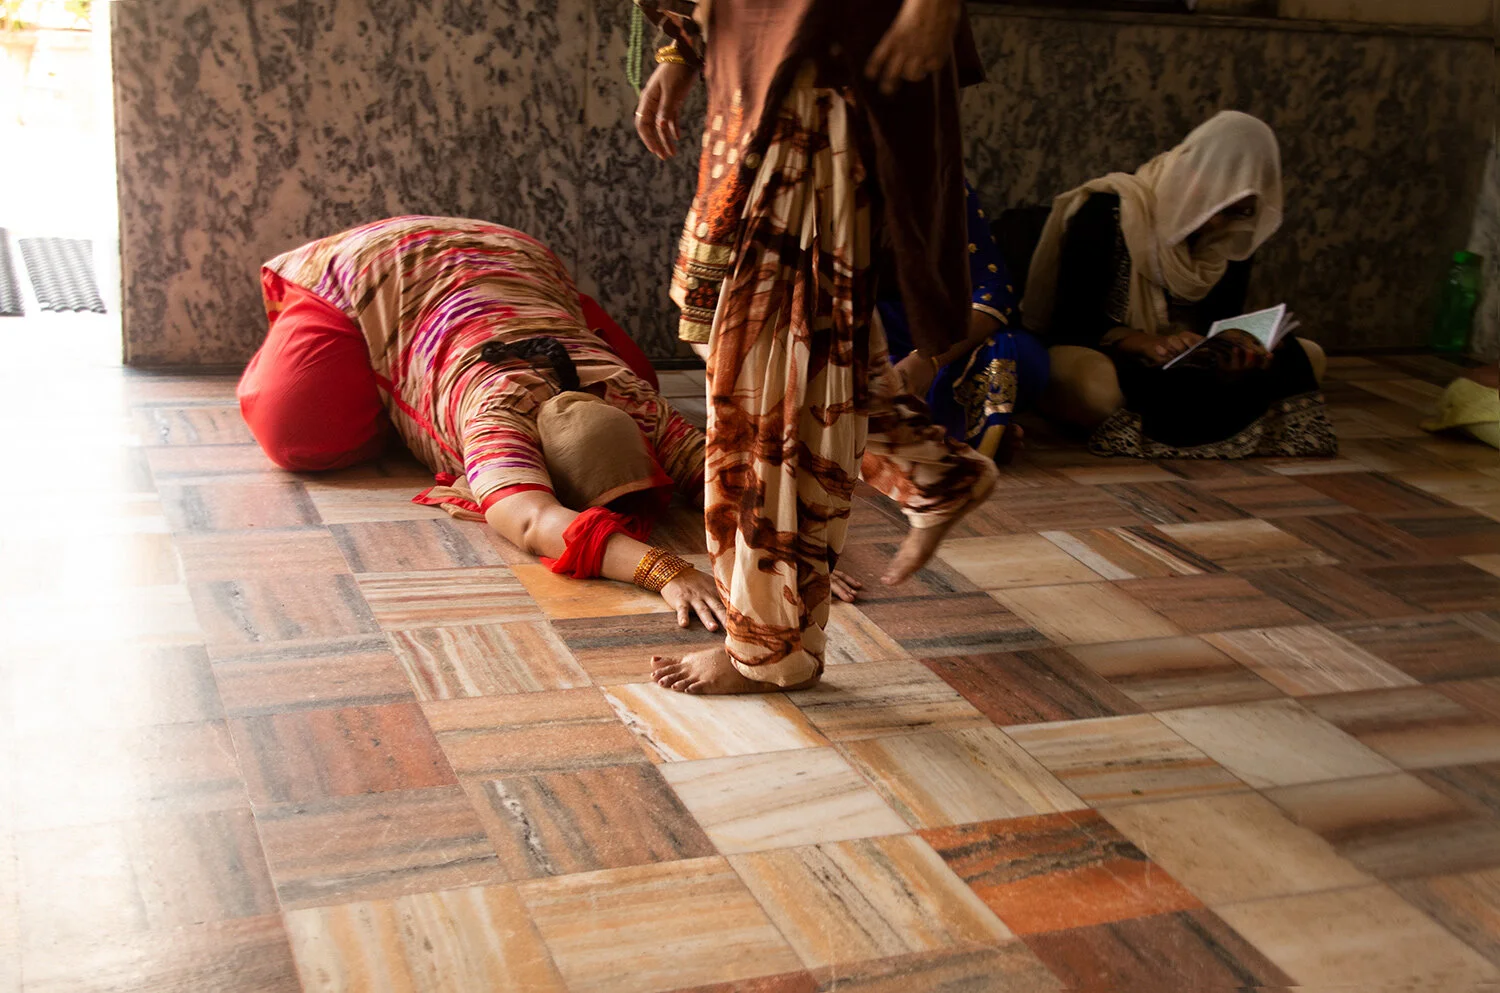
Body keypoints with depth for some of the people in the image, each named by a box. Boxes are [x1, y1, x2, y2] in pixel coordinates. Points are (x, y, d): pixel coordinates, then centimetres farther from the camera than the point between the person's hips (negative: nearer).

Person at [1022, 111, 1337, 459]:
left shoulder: (1234, 236, 3)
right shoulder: (1106, 212, -16)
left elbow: (1223, 317, 6)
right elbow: (1072, 321, -18)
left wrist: (1237, 342, -20)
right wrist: (1144, 343, -35)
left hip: (1183, 363, 6)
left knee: (1309, 356, -7)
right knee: (1098, 387, -44)